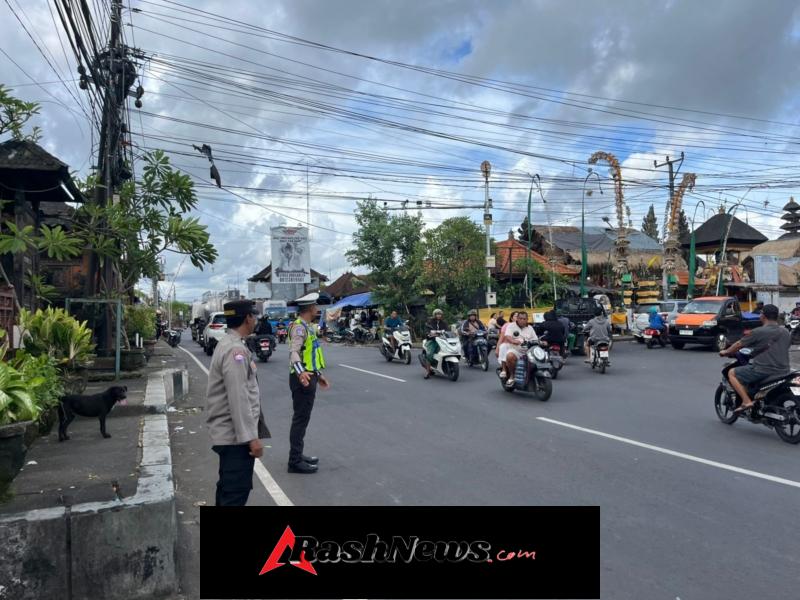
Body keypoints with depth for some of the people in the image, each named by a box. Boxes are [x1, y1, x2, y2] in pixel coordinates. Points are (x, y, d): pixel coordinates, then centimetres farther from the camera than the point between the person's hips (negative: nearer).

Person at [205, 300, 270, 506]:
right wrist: (251, 437, -23)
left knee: (228, 487, 21)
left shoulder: (228, 344, 13)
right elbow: (238, 399, -25)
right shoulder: (235, 350, -20)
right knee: (236, 491, -4)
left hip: (229, 434, 11)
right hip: (236, 435, -11)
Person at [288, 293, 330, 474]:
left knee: (303, 418, 16)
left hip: (309, 377, 10)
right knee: (300, 419, -5)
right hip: (302, 379, -10)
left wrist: (318, 374, 27)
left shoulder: (307, 327, 16)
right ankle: (295, 461, 1)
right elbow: (294, 351, -30)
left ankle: (298, 455, 26)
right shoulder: (299, 327, -16)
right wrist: (301, 372, -46)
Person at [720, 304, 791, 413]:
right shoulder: (786, 332, 10)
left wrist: (726, 352, 17)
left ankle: (746, 401, -7)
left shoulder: (758, 332, -10)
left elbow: (739, 345, -1)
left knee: (732, 373, 6)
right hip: (783, 371, 7)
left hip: (764, 370, -7)